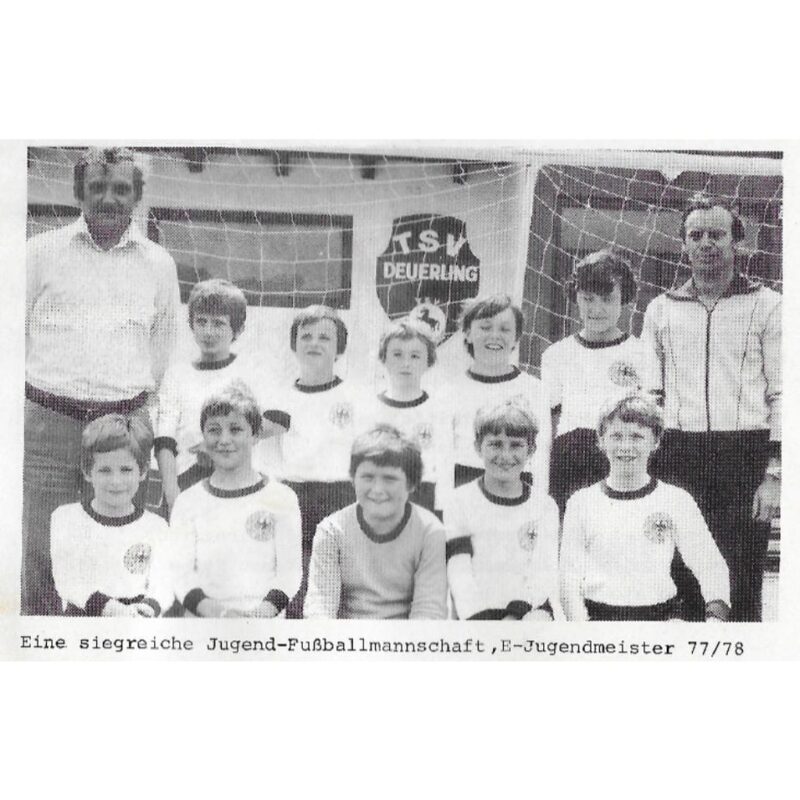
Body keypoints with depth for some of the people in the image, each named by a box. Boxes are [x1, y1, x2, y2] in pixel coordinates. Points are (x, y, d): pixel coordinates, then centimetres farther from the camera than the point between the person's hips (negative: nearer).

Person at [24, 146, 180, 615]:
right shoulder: (42, 251, 6)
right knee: (39, 554, -3)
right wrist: (35, 392, 11)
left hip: (125, 422, 1)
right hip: (48, 419, -1)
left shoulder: (159, 263, 10)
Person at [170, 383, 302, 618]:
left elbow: (289, 572, 2)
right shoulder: (187, 502, 12)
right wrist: (216, 612, -15)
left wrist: (262, 612, -16)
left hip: (267, 627, -1)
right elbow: (181, 572, 3)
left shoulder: (281, 498, 8)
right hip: (201, 628, 1)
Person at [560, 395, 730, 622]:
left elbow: (710, 565, 6)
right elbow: (569, 574, 5)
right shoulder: (582, 502, 6)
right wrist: (579, 621, -9)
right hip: (599, 615, 0)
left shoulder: (676, 500, 5)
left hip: (661, 613, 1)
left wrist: (716, 614, -11)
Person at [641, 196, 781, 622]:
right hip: (678, 455, 2)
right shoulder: (661, 309, 14)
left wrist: (774, 474, -6)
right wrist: (645, 469, 7)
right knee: (681, 581, 3)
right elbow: (648, 396, 15)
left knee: (742, 583, -1)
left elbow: (782, 396, 2)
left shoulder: (766, 305, 6)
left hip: (744, 457, -2)